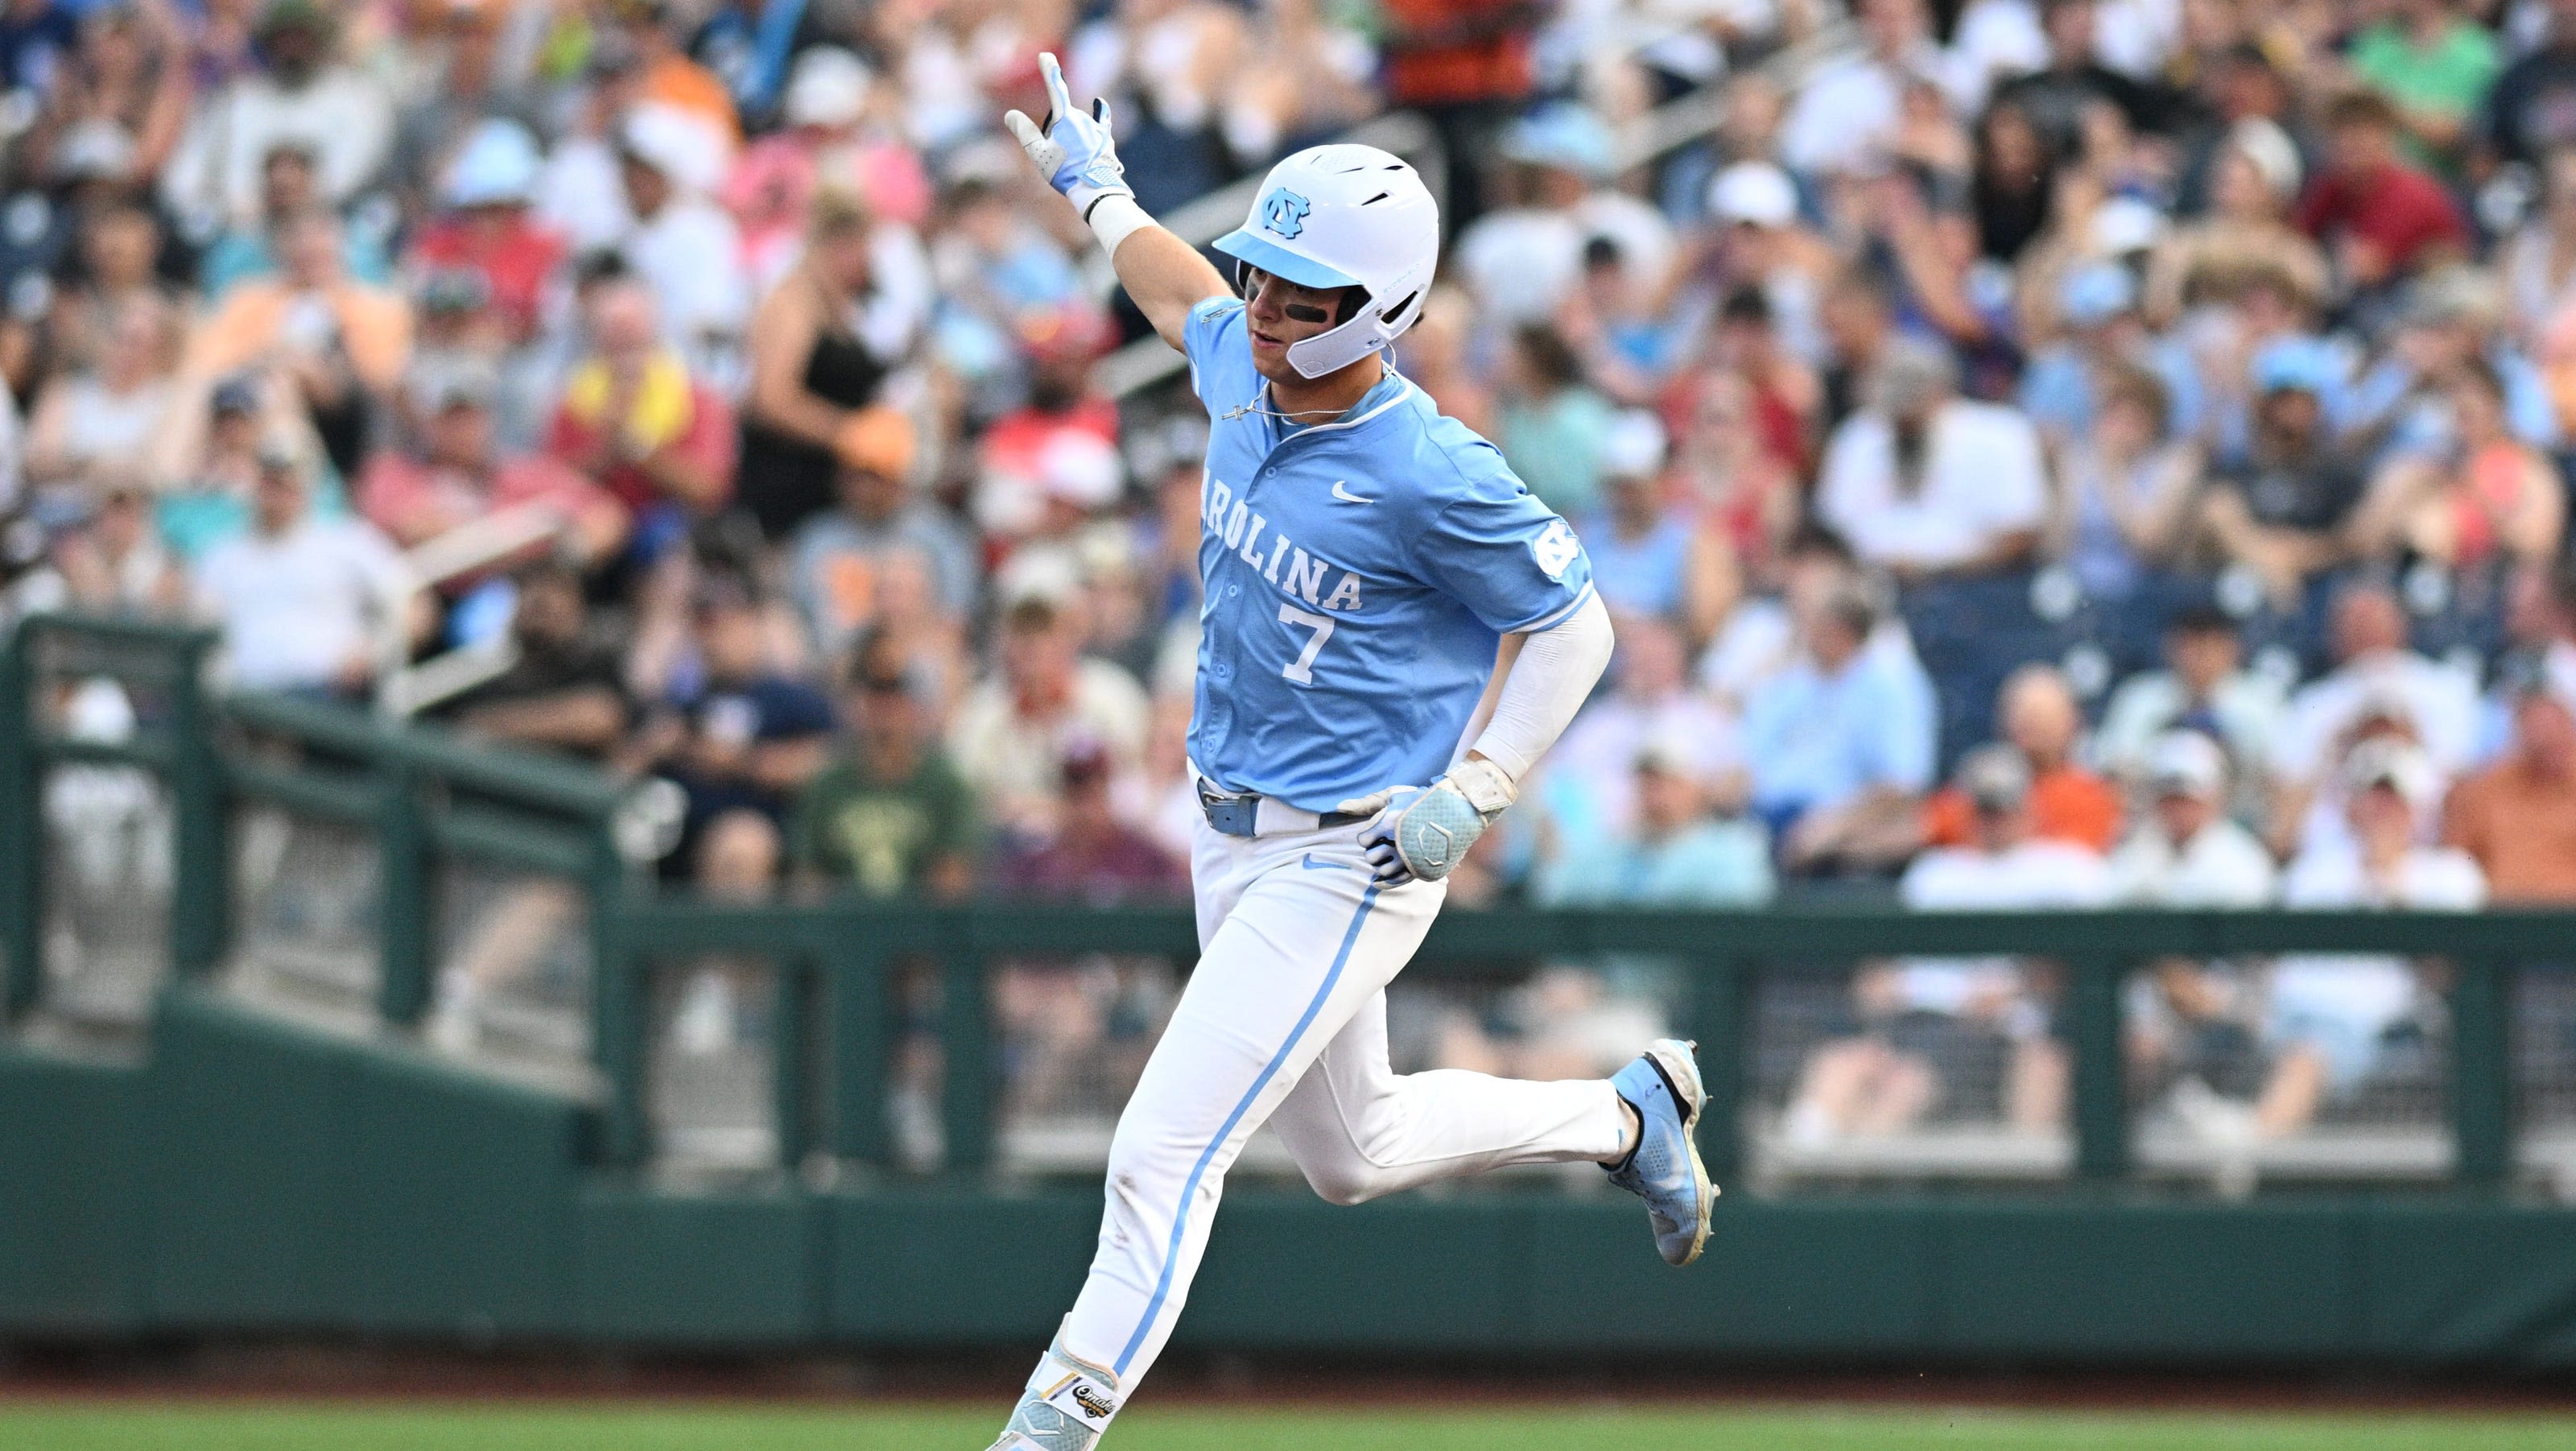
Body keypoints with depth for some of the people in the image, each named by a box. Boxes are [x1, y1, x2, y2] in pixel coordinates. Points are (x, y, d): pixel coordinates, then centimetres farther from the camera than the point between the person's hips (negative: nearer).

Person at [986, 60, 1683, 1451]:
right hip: (1234, 846, 9)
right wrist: (1098, 192, 33)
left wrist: (1471, 797, -17)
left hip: (1350, 860, -9)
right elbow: (1184, 298, 23)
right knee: (1351, 1153, 23)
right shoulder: (1245, 376, -3)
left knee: (1163, 1151, -14)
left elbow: (1571, 623, -12)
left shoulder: (1431, 476, -24)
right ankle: (1626, 1115, 42)